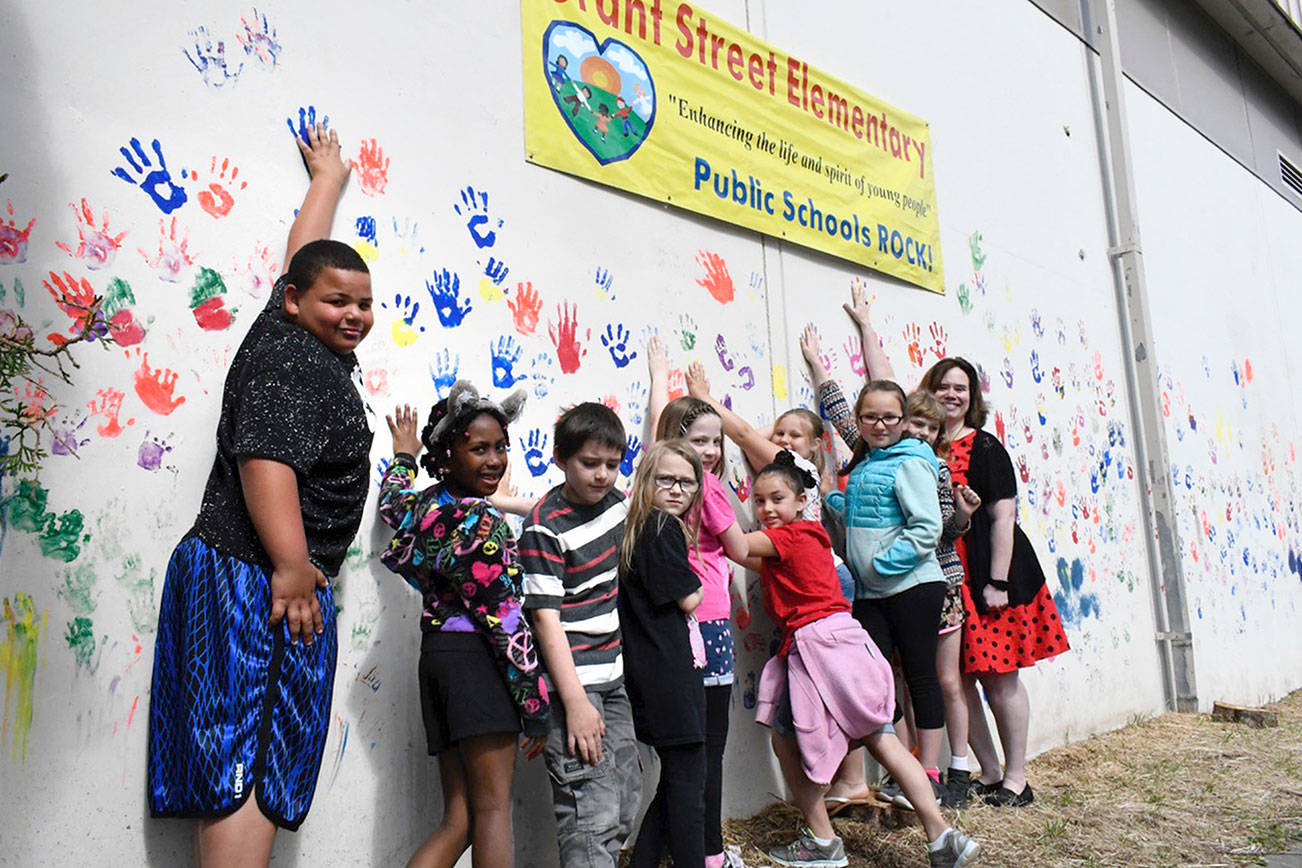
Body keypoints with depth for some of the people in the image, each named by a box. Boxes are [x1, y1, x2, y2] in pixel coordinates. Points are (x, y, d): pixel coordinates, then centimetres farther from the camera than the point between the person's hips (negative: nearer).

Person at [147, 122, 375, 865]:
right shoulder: (289, 362, -12)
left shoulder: (304, 337, 16)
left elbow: (308, 250, 32)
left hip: (271, 577, 10)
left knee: (235, 770, 8)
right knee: (250, 764, -11)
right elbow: (266, 461, -24)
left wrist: (328, 178, 46)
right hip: (259, 577, -10)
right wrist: (292, 568, -29)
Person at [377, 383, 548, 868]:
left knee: (458, 818, 11)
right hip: (478, 659, -8)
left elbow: (392, 501, 37)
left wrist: (403, 455, 53)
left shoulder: (424, 506, 10)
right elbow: (505, 619, -15)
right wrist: (535, 704, -11)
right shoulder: (480, 522, -13)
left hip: (435, 655, 9)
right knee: (494, 808, -5)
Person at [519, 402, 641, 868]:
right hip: (572, 682, -8)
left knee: (625, 804, 13)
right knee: (593, 816, -10)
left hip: (613, 676, 8)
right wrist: (576, 702, -19)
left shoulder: (614, 503, 4)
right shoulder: (545, 527, -15)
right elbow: (546, 618, -17)